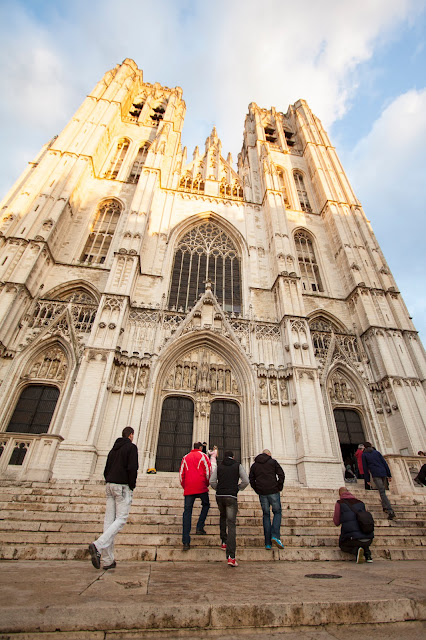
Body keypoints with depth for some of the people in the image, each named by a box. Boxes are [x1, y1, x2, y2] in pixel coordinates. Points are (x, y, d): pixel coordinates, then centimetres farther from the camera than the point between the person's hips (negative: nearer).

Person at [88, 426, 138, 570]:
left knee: (109, 520, 7)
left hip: (110, 486, 8)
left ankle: (108, 560, 8)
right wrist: (132, 487, -6)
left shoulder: (114, 448, 17)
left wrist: (109, 483, 16)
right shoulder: (131, 447, -6)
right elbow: (132, 469, -15)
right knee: (121, 519, -4)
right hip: (123, 486, -7)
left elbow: (106, 470, 16)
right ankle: (98, 545, -20)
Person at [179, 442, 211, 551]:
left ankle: (186, 542, 1)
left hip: (188, 489, 3)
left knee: (187, 512, 4)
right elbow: (208, 471, -1)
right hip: (201, 487, -3)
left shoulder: (185, 457, 16)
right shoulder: (203, 456, 4)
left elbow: (181, 474, 14)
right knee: (206, 505, 21)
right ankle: (199, 528, 8)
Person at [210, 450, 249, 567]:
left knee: (223, 517, 29)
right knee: (231, 524, -3)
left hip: (219, 496, 3)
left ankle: (224, 541, 32)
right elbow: (245, 481, 0)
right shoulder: (238, 466, 5)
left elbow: (212, 481, 3)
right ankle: (230, 556, -11)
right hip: (231, 496, -3)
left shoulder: (218, 467, 10)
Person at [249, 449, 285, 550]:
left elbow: (251, 480, 10)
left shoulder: (254, 465, 13)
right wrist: (279, 487, 4)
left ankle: (268, 543, 8)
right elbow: (281, 475, -4)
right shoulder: (273, 462, 4)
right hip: (273, 491, -3)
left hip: (262, 493, 3)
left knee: (266, 515, 11)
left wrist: (258, 491, 11)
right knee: (277, 512, 12)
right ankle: (275, 536, -6)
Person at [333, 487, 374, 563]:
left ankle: (356, 550, -4)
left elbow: (336, 523, 5)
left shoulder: (339, 503, 0)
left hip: (353, 539, -5)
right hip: (369, 539, 5)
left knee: (342, 545, 27)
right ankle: (367, 552, 8)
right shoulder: (360, 503, 12)